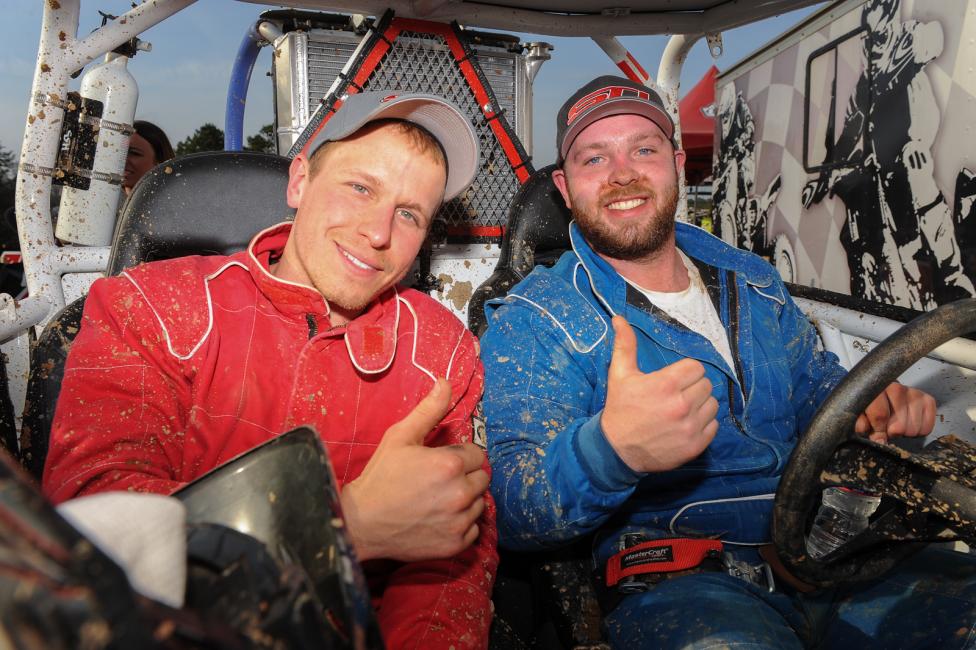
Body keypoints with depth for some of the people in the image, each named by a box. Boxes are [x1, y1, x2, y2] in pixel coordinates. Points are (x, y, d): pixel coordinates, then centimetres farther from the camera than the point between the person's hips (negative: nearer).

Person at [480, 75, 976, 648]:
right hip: (674, 579, -5)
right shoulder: (532, 324, -6)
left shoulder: (753, 280, 13)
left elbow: (817, 387, 24)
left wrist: (879, 406, 0)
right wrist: (611, 450, -35)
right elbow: (510, 513, -14)